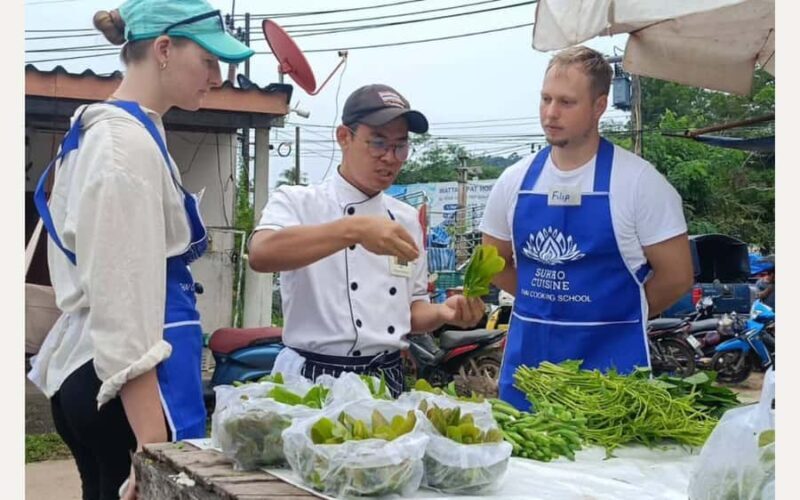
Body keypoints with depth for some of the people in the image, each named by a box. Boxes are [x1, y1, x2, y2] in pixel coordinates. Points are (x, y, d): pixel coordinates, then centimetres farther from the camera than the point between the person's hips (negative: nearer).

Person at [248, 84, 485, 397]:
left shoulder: (406, 219, 12)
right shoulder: (296, 202, -1)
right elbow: (261, 254, -23)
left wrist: (445, 313, -4)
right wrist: (352, 230, -32)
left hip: (387, 380, 4)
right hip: (316, 378, -4)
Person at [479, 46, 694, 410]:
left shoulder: (638, 181, -9)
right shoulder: (514, 181, 3)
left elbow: (676, 275, -5)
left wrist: (614, 316, 5)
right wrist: (548, 307, 8)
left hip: (610, 360, -4)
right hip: (527, 358, 4)